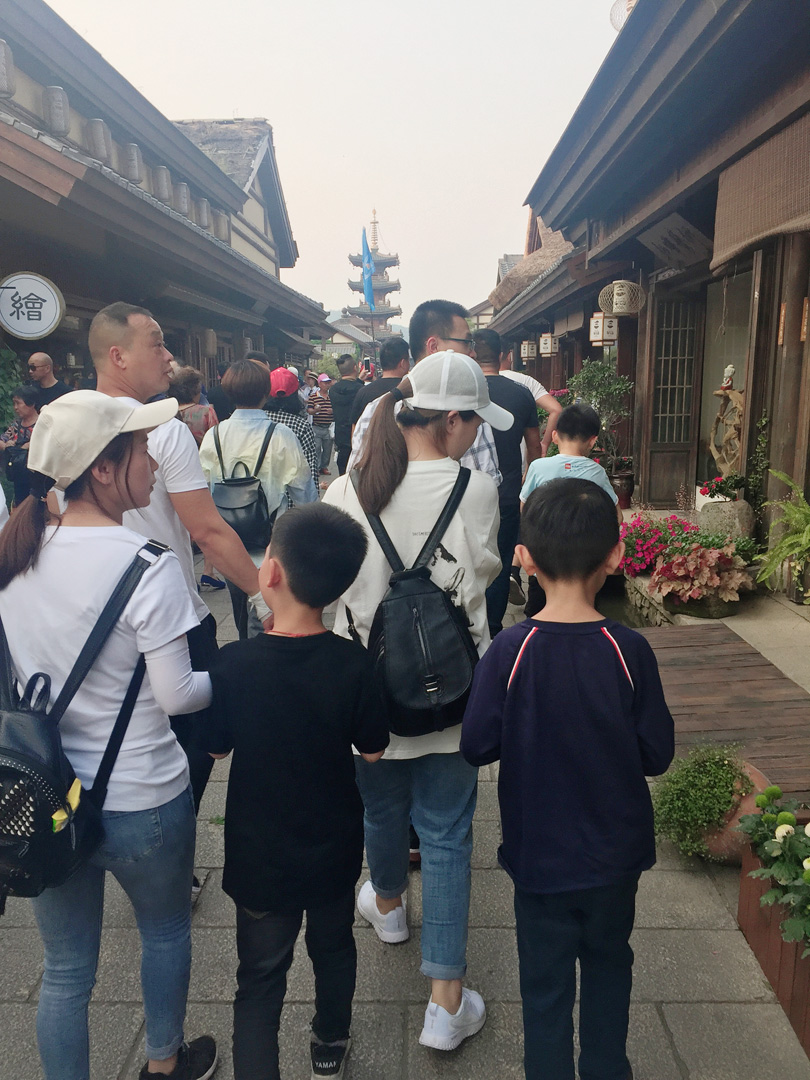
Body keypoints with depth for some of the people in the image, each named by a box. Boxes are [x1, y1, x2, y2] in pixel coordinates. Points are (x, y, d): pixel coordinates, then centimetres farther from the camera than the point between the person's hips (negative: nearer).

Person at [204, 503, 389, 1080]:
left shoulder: (234, 663, -24)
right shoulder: (353, 663, -22)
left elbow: (215, 746, -8)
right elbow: (373, 750, -9)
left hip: (259, 853, -2)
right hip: (334, 845, 2)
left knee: (261, 978, 16)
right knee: (333, 947, 27)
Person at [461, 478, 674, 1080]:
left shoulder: (511, 651, -22)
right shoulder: (629, 650, -19)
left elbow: (476, 747, -14)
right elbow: (657, 754, -10)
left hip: (539, 852, -2)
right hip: (615, 850, 2)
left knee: (546, 979, 18)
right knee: (609, 962, 26)